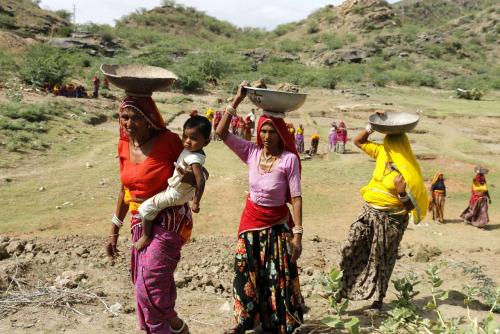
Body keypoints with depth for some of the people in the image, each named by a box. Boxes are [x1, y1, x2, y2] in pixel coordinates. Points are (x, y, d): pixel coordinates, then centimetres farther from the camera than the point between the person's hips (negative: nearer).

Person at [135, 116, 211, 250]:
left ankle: (146, 237, 13)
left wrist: (196, 202, -32)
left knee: (146, 207, -4)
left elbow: (200, 180, -38)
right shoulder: (191, 149, -7)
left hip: (175, 195, -9)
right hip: (183, 190, 10)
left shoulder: (194, 158, -34)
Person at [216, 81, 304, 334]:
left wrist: (297, 233, -19)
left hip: (278, 223, -3)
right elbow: (222, 132, -10)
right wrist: (236, 101, -13)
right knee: (246, 273, 11)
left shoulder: (289, 159, -16)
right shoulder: (251, 152, -5)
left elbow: (296, 198, -16)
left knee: (279, 277, 6)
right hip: (251, 219, 4)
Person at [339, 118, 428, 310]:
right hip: (369, 212, 6)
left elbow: (412, 206, -14)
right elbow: (358, 142, 10)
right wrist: (371, 127, -2)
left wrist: (402, 193, -31)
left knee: (381, 259, 7)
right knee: (351, 250, 3)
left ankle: (378, 300, 23)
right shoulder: (382, 153, 1)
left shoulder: (409, 173, -17)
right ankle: (340, 289, 13)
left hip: (390, 218, -6)